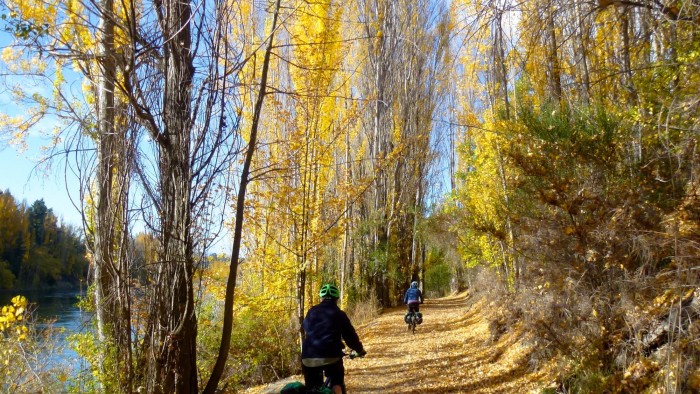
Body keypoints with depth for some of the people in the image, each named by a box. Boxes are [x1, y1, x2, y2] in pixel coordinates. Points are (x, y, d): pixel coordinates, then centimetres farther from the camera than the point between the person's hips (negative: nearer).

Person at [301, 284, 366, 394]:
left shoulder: (312, 311, 14)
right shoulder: (339, 314, 6)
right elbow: (350, 335, 7)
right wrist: (360, 350, 25)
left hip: (308, 357, 2)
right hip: (330, 356, -2)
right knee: (337, 384, 18)